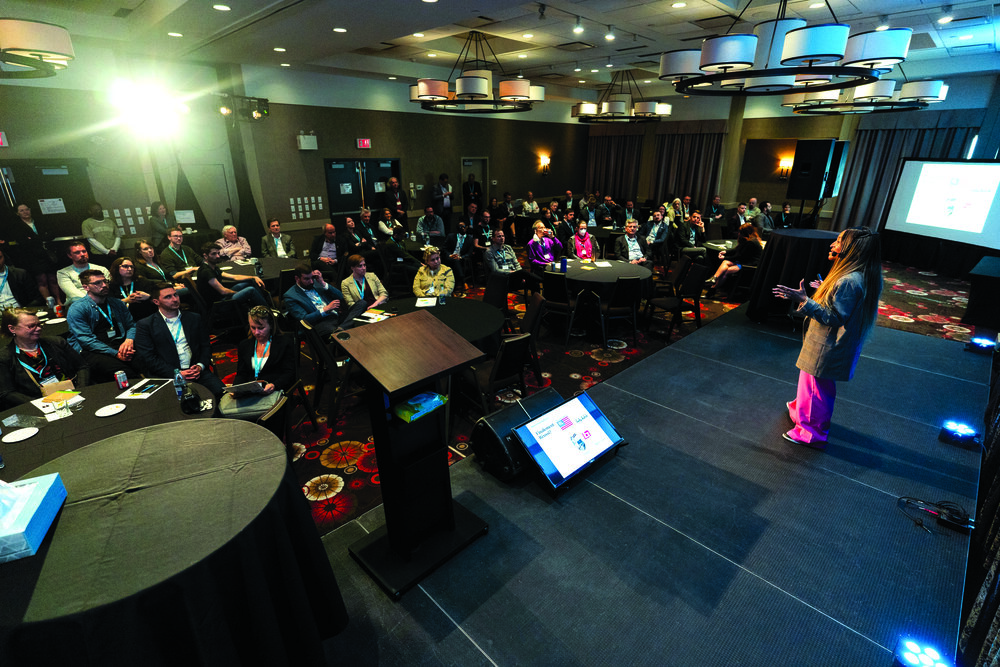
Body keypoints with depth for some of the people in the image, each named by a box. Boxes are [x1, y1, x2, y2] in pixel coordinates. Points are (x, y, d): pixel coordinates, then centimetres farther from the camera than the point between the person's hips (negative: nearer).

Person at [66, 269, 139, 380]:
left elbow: (131, 325, 19)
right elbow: (86, 339, -6)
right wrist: (116, 354, -18)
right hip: (93, 352, -4)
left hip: (121, 347, 5)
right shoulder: (76, 308, 4)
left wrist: (129, 340, -7)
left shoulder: (117, 303, 21)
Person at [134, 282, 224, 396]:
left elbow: (206, 346, 16)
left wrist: (200, 366, -4)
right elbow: (148, 358, 0)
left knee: (220, 391, -26)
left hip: (197, 371, 3)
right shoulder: (144, 325, 7)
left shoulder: (194, 318, 17)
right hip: (167, 375, -2)